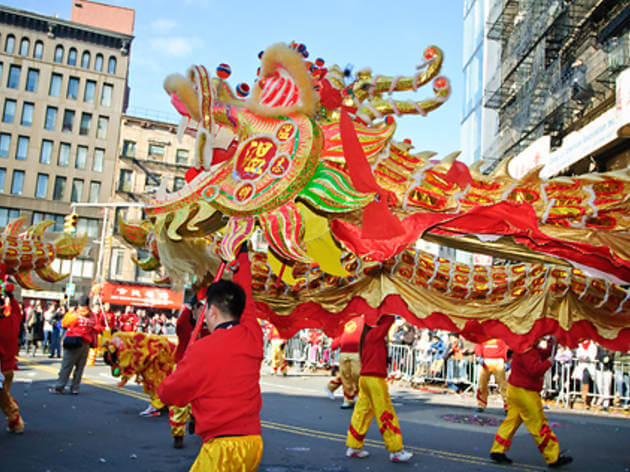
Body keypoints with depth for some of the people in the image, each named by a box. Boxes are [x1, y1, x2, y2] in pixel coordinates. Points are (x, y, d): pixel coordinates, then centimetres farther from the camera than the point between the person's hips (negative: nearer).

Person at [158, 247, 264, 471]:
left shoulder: (202, 350, -12)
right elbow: (246, 303, 23)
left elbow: (168, 394, 0)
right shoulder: (252, 337, 3)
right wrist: (242, 255, 38)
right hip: (254, 443, 7)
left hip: (224, 447, -6)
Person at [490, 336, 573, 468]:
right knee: (539, 425, -3)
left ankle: (497, 452, 12)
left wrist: (552, 345, 10)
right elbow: (535, 370, -29)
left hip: (515, 390, 11)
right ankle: (554, 458, 5)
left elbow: (543, 355, 24)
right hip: (525, 393, -11)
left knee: (512, 420, 11)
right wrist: (548, 363, -16)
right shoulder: (526, 351, -20)